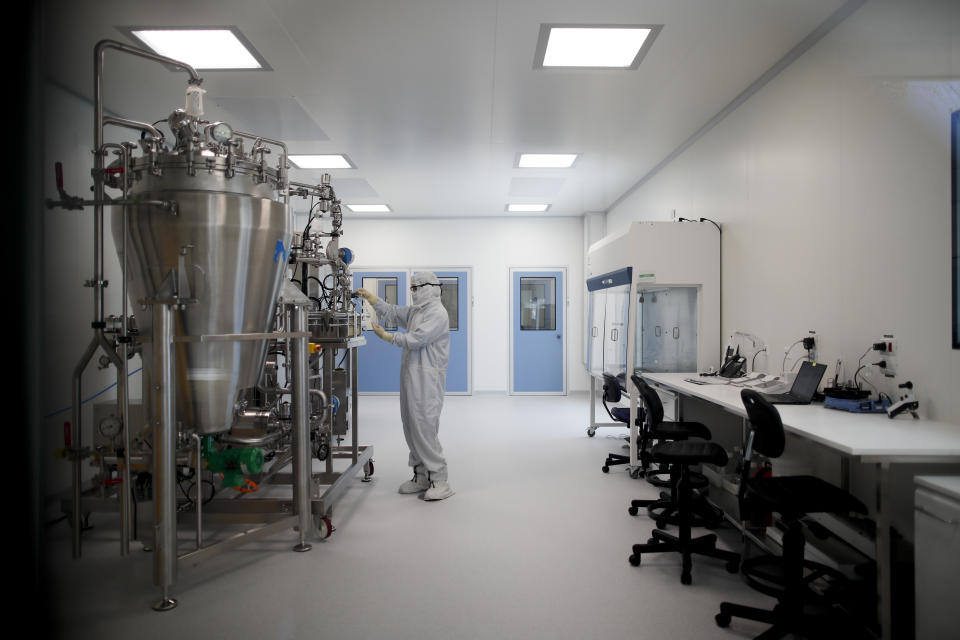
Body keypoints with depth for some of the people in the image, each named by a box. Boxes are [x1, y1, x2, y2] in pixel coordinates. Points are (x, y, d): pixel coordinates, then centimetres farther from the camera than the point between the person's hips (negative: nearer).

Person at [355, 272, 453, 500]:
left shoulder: (437, 314, -12)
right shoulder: (416, 311, 17)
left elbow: (415, 339, -19)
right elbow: (391, 312, 22)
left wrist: (385, 336, -10)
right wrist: (368, 296, 12)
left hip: (427, 378, -10)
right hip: (411, 375, 10)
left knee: (424, 428, -12)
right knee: (411, 427, 11)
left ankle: (439, 480, -5)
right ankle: (421, 477, 21)